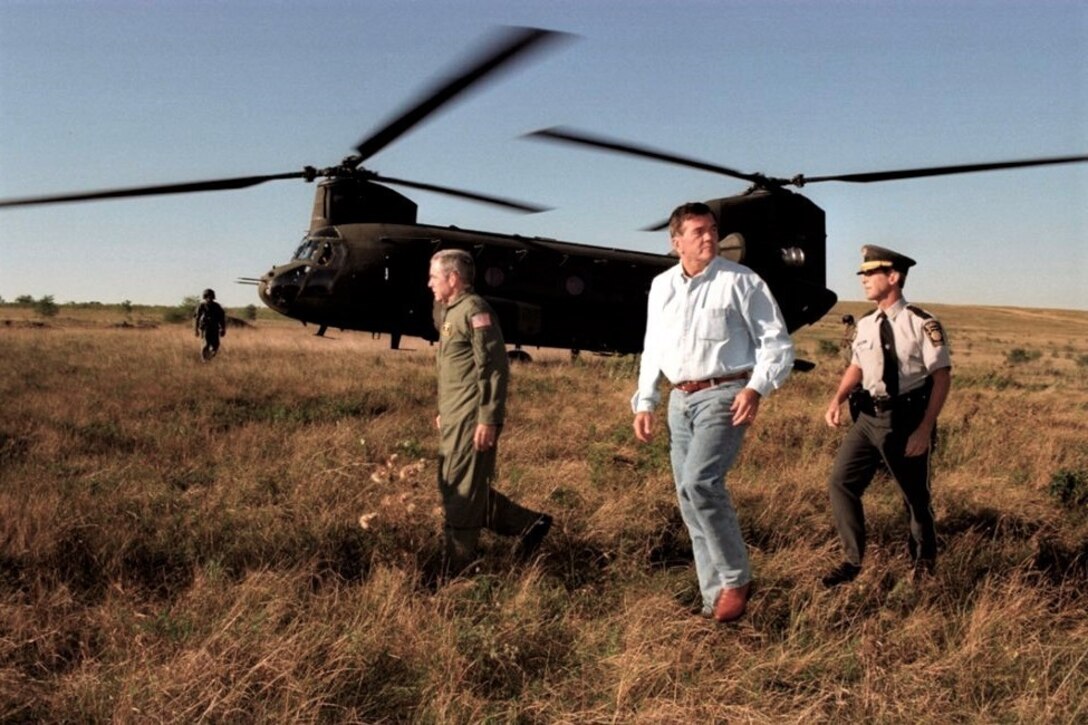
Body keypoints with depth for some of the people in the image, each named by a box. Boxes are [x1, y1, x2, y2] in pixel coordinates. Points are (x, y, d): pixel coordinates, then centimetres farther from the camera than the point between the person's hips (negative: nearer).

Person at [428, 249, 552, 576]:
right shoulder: (450, 312, 18)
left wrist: (489, 419, -21)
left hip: (472, 419, -10)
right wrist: (443, 411, 23)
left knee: (462, 493, -3)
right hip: (454, 418, 11)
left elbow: (494, 368, -18)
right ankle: (529, 524, 23)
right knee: (453, 487, 14)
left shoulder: (475, 310, -12)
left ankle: (458, 571, 9)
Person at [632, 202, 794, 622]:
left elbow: (776, 343, -5)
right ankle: (715, 597, 18)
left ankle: (736, 578, -5)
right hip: (680, 400, 7)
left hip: (724, 394, -6)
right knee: (690, 499, 7)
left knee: (699, 481, -24)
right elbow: (652, 350, 19)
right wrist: (644, 403, 14)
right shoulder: (661, 286, 12)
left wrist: (756, 388, -19)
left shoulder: (741, 281, -5)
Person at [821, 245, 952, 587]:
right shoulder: (865, 324, 5)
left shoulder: (921, 324, -13)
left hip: (906, 420, -5)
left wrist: (924, 429, -17)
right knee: (840, 482, -3)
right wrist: (837, 399, -3)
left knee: (915, 494, 12)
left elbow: (942, 377, -12)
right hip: (868, 417, 5)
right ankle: (853, 560, 8)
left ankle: (924, 559, 37)